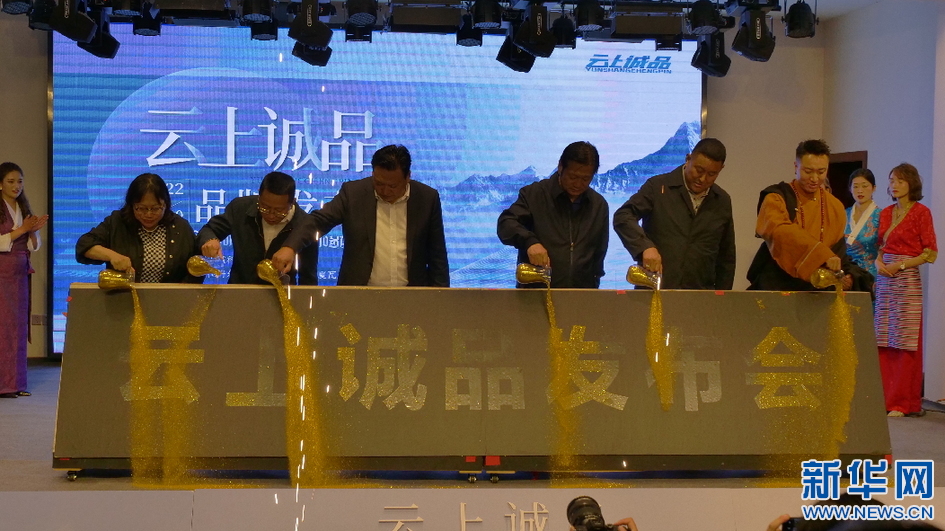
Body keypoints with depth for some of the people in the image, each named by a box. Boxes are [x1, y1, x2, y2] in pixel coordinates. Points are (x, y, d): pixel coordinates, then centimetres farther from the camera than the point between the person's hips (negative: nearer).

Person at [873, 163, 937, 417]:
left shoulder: (921, 212, -4)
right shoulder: (886, 213, 14)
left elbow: (930, 253, -7)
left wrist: (900, 265, -14)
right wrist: (879, 261, 0)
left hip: (907, 280, -6)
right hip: (884, 280, 6)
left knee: (904, 342, -4)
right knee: (884, 343, 4)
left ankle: (903, 403, 1)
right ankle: (885, 398, 11)